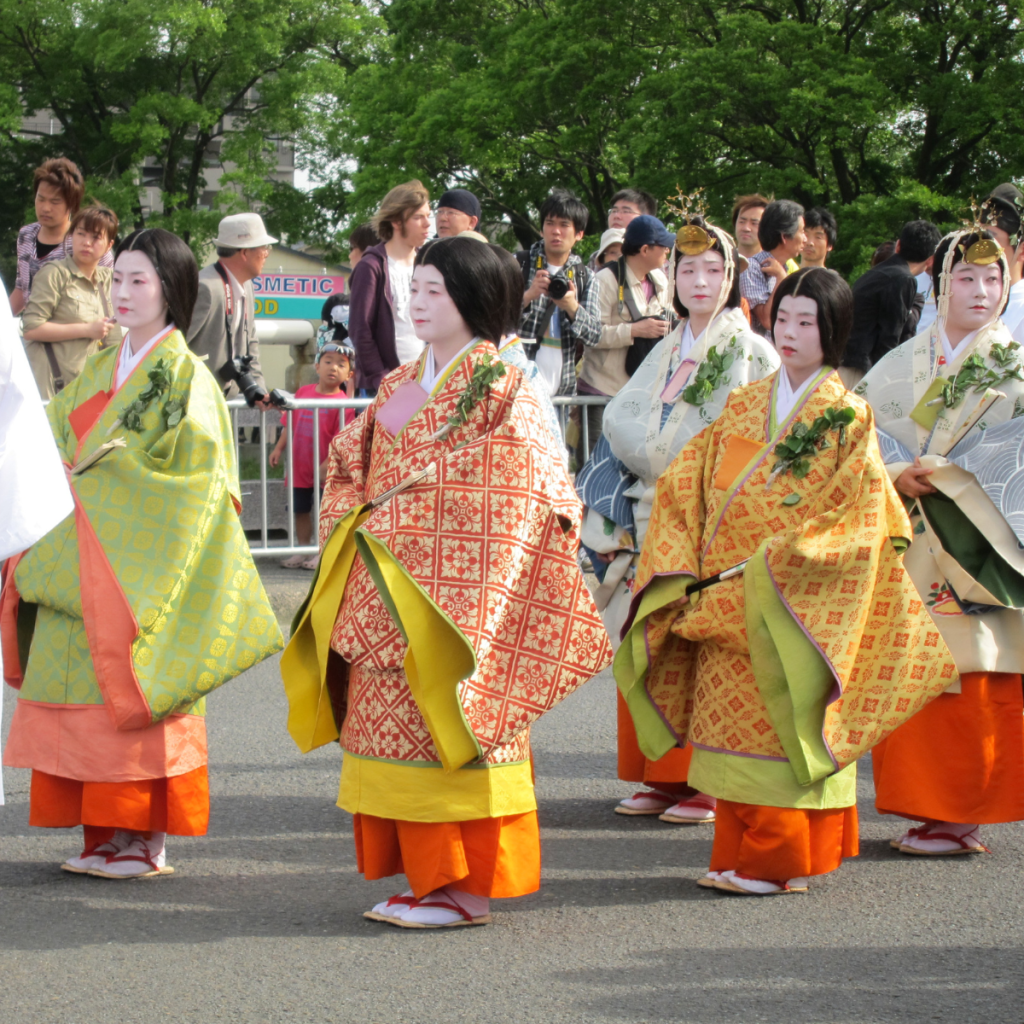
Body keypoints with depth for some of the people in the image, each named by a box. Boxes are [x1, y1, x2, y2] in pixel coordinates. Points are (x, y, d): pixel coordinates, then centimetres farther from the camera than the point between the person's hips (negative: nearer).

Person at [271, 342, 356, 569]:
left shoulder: (342, 402, -13)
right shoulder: (303, 392, 4)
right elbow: (290, 423, 12)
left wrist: (326, 465, -22)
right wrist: (279, 448, 7)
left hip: (324, 470, -5)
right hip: (299, 466, 5)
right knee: (300, 510, 14)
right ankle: (302, 550, 26)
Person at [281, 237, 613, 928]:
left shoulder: (499, 389, -6)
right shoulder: (398, 388, 16)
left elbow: (523, 496, -13)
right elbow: (349, 468, 21)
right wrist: (356, 529, 4)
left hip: (457, 588, -7)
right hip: (386, 588, 7)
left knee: (446, 727, -7)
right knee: (393, 721, 8)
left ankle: (468, 889, 0)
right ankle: (425, 877, 16)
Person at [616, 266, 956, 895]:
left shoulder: (847, 418, -5)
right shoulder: (742, 406, 10)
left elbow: (845, 518, -11)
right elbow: (685, 488, 10)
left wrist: (765, 570, -15)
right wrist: (692, 568, -2)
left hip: (794, 602, -5)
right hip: (723, 598, 5)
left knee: (781, 725, -4)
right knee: (729, 721, 6)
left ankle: (781, 862, 4)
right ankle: (738, 854, 15)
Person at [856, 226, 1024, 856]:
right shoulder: (901, 364, 13)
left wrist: (950, 469, -16)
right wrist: (900, 471, -13)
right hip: (912, 540, 3)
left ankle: (964, 816, -1)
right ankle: (927, 807, 9)